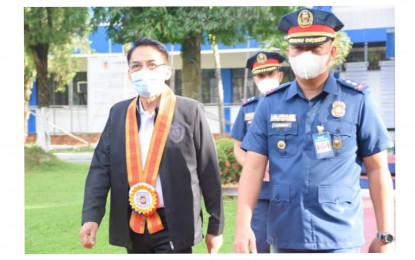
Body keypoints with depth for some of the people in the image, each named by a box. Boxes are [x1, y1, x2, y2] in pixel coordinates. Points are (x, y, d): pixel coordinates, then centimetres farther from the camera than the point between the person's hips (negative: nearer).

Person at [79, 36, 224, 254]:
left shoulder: (189, 111, -4)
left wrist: (215, 226, 0)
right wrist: (91, 216, -11)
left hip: (173, 228, -5)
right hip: (132, 227, 5)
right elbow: (101, 166, 3)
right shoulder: (118, 113, 8)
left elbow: (209, 171, -1)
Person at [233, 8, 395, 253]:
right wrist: (243, 226, -9)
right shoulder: (271, 104, 5)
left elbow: (377, 169, 1)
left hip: (339, 239, -3)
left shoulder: (357, 100, -1)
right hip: (285, 237, 3)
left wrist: (385, 235, -2)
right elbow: (253, 168, 2)